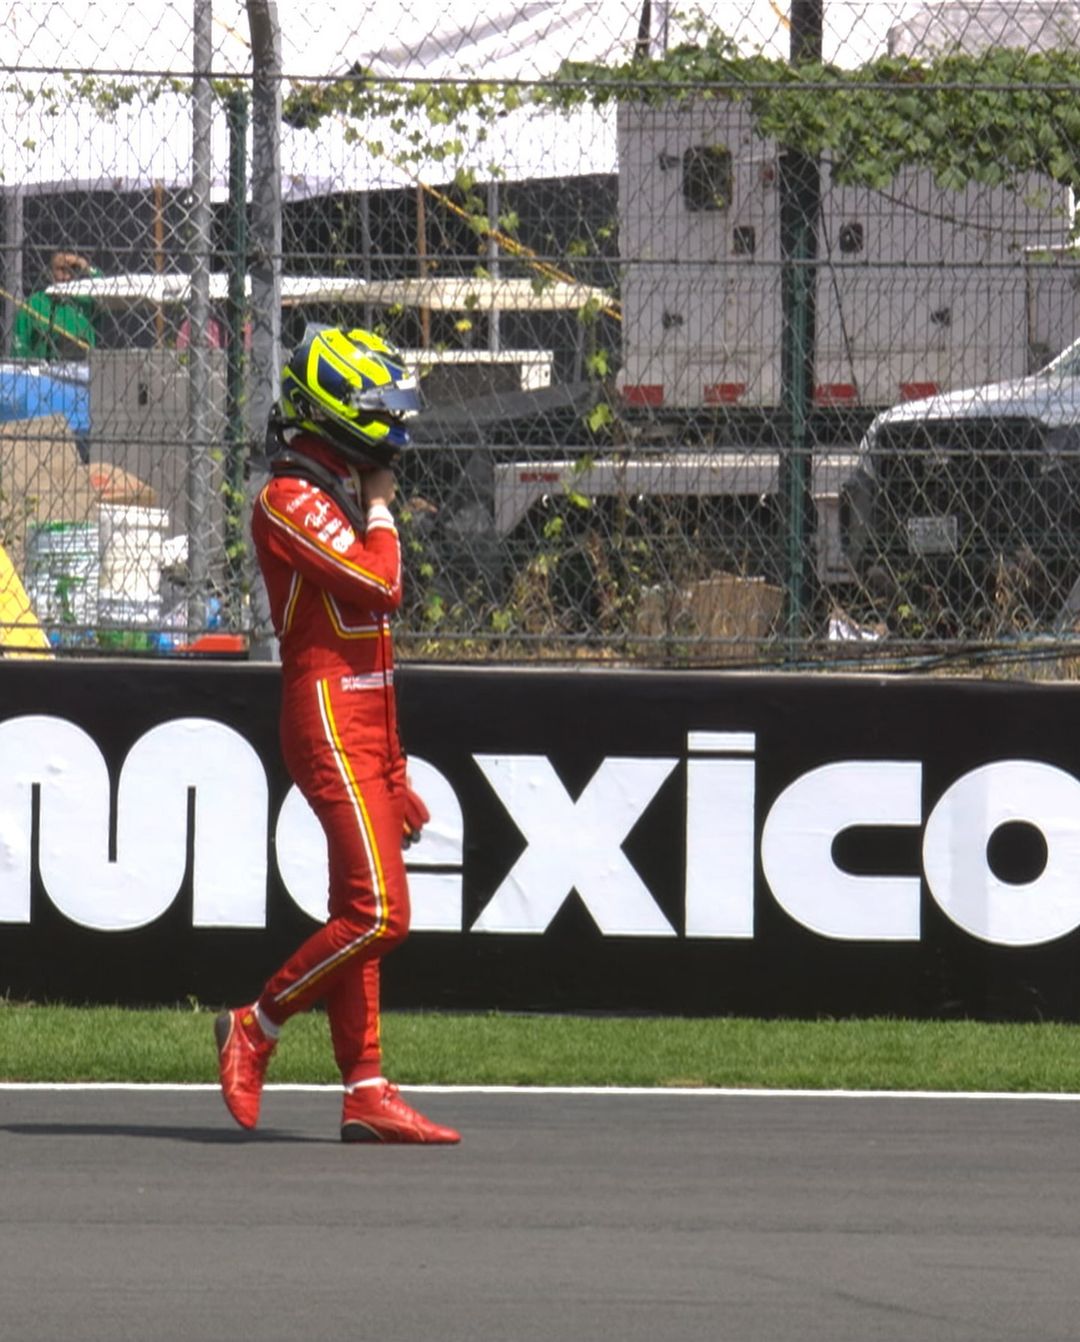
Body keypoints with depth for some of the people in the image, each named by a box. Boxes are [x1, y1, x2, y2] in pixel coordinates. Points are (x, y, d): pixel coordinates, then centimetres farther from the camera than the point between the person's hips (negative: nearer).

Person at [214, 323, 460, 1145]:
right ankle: (255, 1028, -3)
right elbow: (381, 584, -23)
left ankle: (367, 1093, 6)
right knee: (378, 914, -16)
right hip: (327, 722, -10)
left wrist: (395, 770, 23)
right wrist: (380, 511, -4)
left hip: (363, 728, 10)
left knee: (360, 916, 7)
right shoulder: (289, 502, -11)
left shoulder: (340, 501, 20)